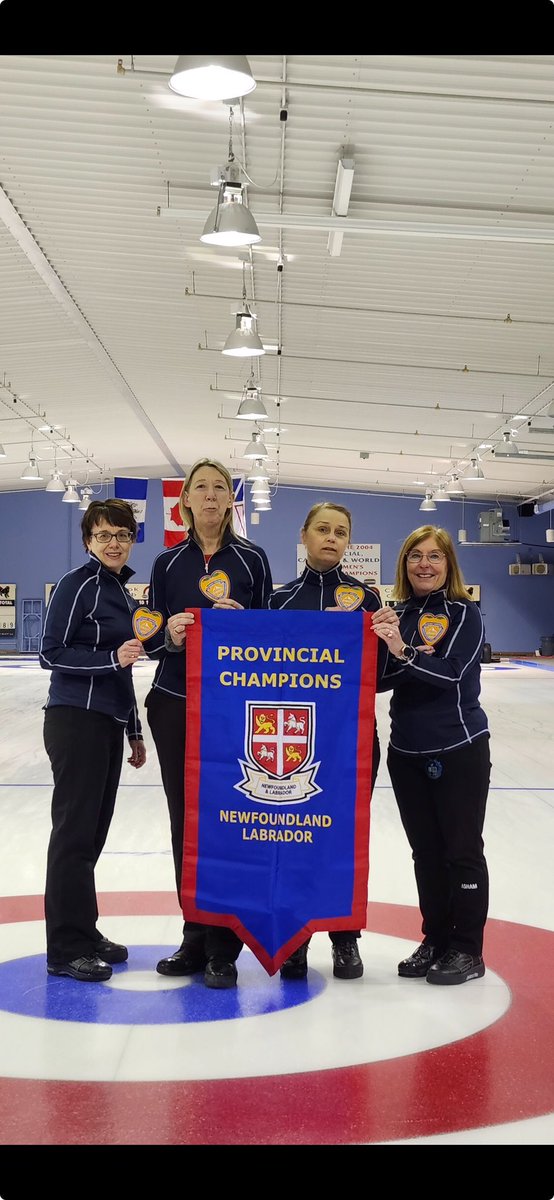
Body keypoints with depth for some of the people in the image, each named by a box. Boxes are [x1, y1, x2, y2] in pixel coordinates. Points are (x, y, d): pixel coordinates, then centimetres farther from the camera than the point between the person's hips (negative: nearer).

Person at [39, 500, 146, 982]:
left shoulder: (121, 589, 16)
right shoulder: (78, 584, -9)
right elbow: (51, 653, -12)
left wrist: (134, 731, 22)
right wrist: (113, 658, -22)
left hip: (107, 723, 8)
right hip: (76, 721, -8)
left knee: (94, 832, 12)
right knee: (75, 831, -4)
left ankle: (84, 932, 22)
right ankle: (66, 948, 2)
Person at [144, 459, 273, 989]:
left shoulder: (252, 559, 4)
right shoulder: (168, 563, 9)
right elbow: (153, 641, 7)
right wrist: (169, 635, -14)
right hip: (175, 705, 3)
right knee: (186, 823, 6)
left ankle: (223, 948, 3)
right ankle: (196, 938, 17)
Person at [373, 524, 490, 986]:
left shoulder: (465, 614, -7)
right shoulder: (397, 613, 9)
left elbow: (451, 673, -20)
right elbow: (380, 676, 9)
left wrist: (407, 655, -31)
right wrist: (389, 654, -10)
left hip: (459, 750, -5)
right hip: (407, 752, 5)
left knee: (462, 851, 3)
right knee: (426, 852, 13)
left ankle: (467, 951, 13)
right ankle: (434, 941, 24)